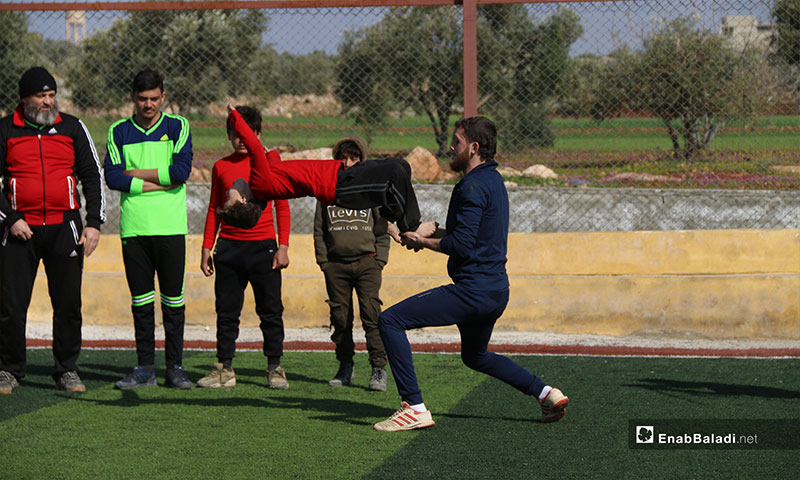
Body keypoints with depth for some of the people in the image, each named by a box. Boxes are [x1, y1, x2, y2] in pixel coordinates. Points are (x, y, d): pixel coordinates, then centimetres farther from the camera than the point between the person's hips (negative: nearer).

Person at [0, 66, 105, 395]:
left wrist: (94, 223, 1)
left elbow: (92, 176, 10)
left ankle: (67, 370, 13)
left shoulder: (72, 128, 7)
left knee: (68, 303, 3)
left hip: (65, 229, 1)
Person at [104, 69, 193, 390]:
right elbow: (112, 177, -2)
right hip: (134, 227, 1)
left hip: (170, 227, -1)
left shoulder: (177, 127, 7)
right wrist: (159, 184, -8)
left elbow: (182, 171, -7)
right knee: (141, 300, 4)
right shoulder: (119, 132, 11)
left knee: (173, 299, -2)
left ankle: (175, 368, 3)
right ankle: (145, 368, 10)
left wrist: (137, 173, -3)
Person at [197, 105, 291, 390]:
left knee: (270, 311, 0)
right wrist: (206, 248, 10)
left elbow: (282, 207, 4)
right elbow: (214, 209, 15)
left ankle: (275, 369, 7)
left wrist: (283, 246, -4)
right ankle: (224, 369, 9)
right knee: (226, 312, 4)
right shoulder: (221, 167, 10)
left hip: (263, 247, -2)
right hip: (229, 247, 2)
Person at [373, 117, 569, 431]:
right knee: (475, 357, 33)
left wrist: (422, 242, -8)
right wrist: (435, 233, 10)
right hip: (497, 290, 10)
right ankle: (544, 392, 26)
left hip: (473, 291, -10)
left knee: (390, 321, -11)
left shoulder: (473, 186, -15)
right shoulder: (493, 180, 16)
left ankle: (414, 407, -16)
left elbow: (462, 245, -21)